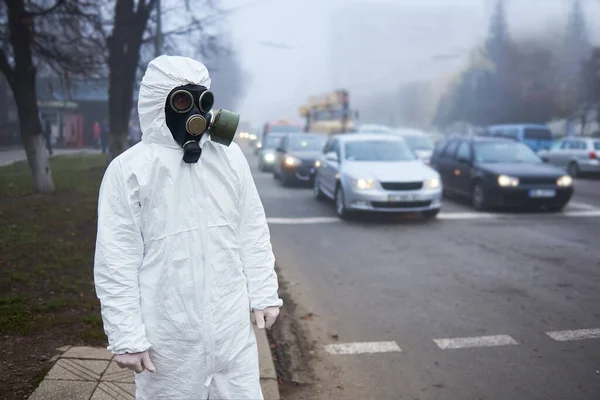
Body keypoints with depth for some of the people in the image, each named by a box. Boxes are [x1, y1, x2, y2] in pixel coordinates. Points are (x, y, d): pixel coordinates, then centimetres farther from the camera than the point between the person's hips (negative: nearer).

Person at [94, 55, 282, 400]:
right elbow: (116, 260, -8)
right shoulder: (129, 170, -9)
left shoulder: (230, 157, 3)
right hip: (169, 334, -3)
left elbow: (253, 232, 9)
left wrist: (264, 293, 8)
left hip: (232, 326, 3)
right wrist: (126, 335, -8)